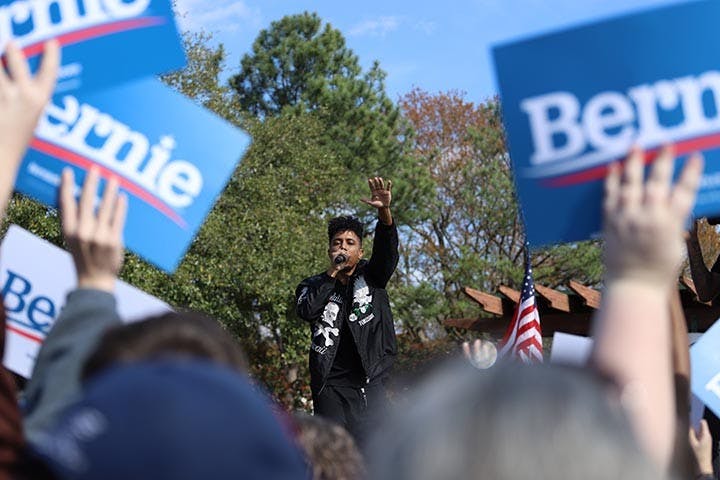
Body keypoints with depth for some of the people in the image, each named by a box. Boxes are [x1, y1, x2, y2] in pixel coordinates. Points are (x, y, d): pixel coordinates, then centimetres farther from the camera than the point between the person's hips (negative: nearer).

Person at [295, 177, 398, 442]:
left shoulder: (372, 277, 12)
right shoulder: (314, 286, 12)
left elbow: (387, 249, -8)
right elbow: (307, 310, -9)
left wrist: (384, 211, -27)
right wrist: (332, 273, -7)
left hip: (370, 383, 0)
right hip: (331, 384, 0)